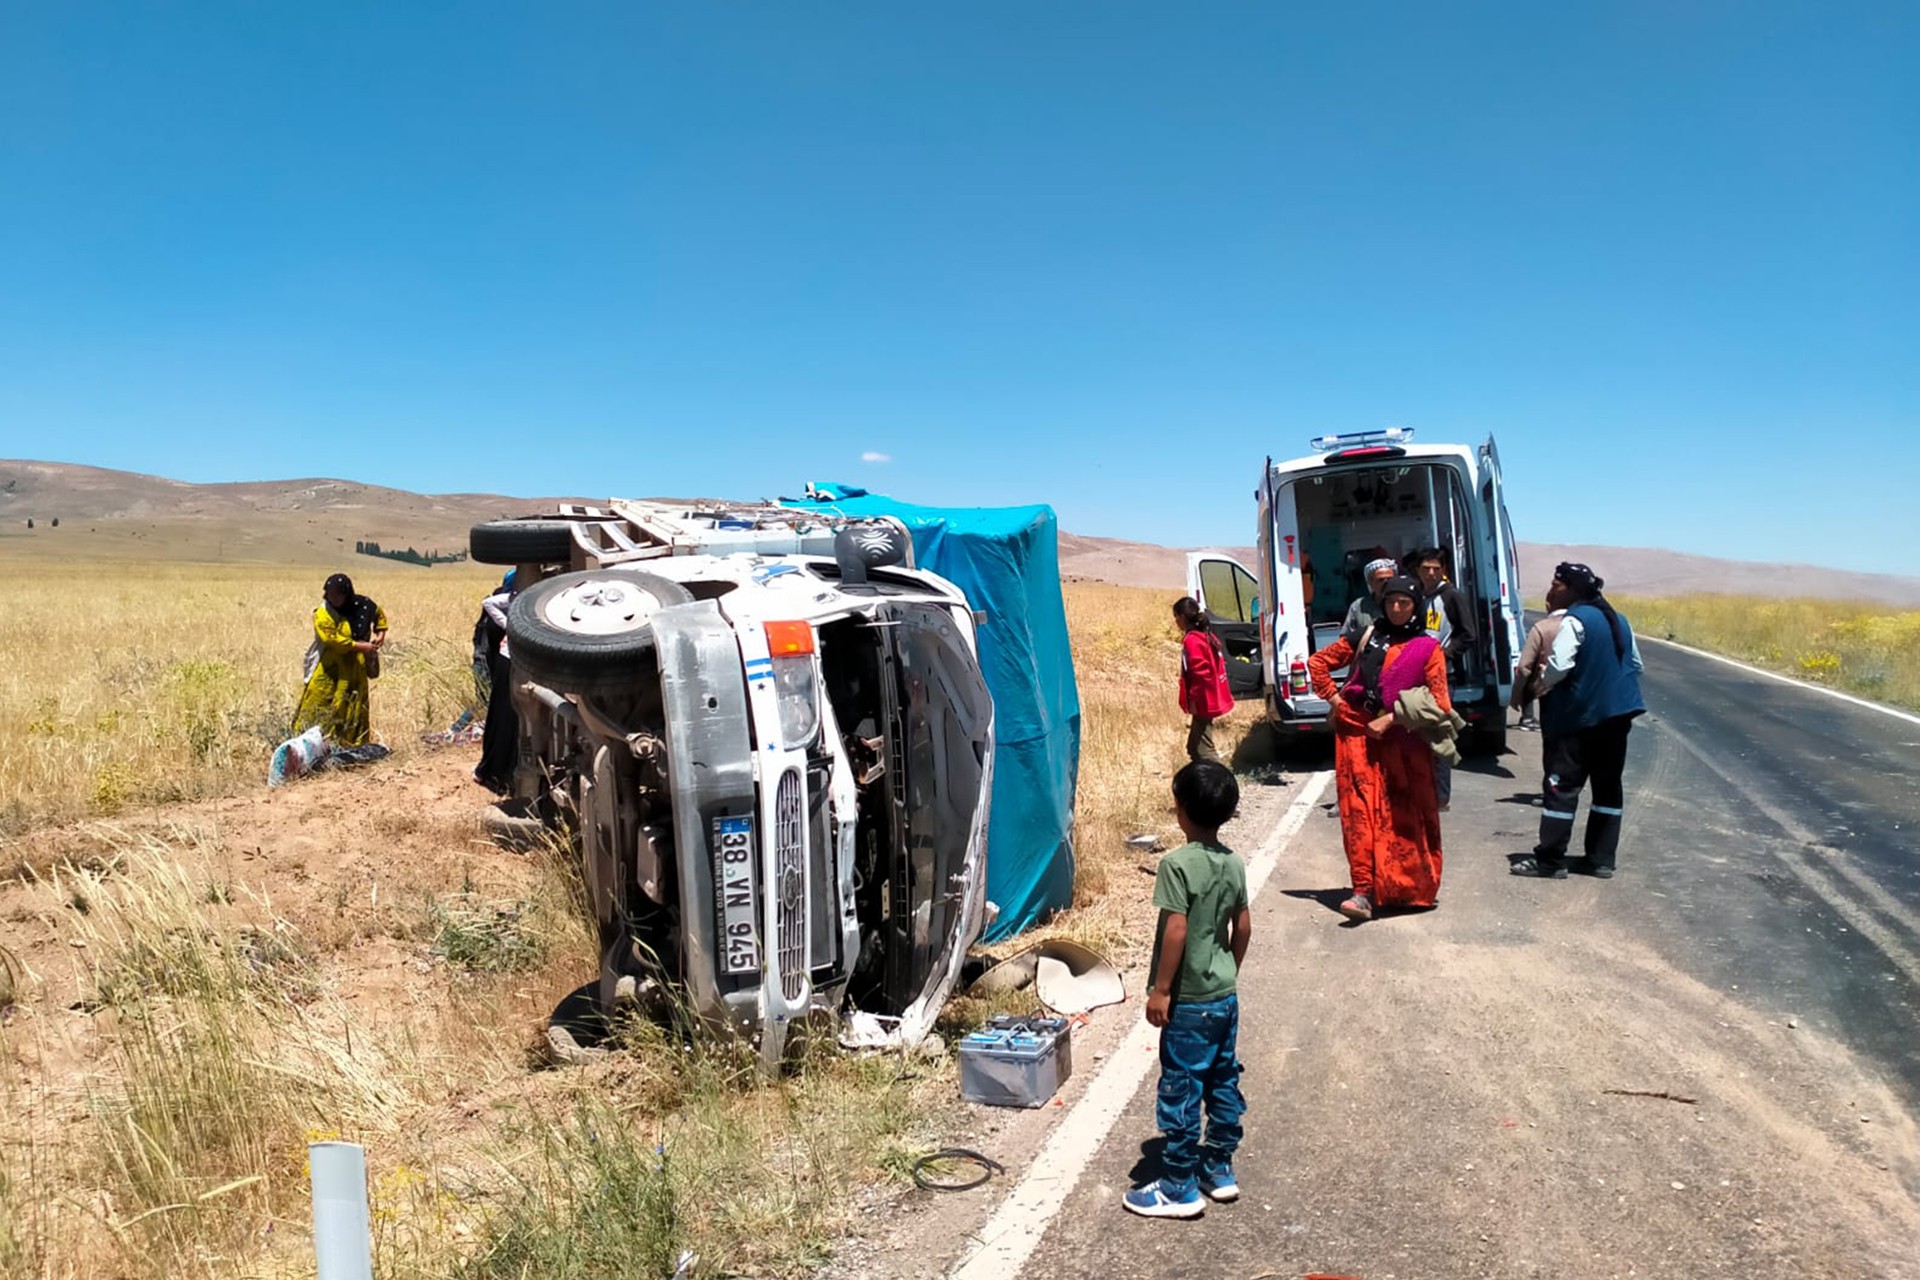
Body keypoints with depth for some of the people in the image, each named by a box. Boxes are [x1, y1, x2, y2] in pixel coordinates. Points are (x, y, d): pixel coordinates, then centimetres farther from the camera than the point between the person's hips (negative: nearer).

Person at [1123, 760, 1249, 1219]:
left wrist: (1160, 990, -14)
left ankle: (1179, 1188, 11)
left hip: (1189, 1000, -8)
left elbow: (1176, 931, -22)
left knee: (1181, 1090, 2)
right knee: (1223, 1083, 17)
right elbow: (1243, 927, 10)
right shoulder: (1234, 863, 3)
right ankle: (1219, 1170, 30)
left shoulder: (1178, 864, -19)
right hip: (1225, 996, 8)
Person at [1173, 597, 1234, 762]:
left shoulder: (1192, 641, -16)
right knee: (1194, 748, 17)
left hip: (1203, 703, -10)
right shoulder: (1205, 636, 13)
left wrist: (1193, 700, -17)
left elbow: (1200, 674, -22)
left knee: (1203, 750, -8)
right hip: (1209, 700, 10)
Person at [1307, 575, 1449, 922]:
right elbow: (1318, 662, 17)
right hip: (1357, 731, 1)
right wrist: (1335, 699, 4)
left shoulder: (1428, 648, 4)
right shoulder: (1366, 636, 10)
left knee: (1404, 816, 7)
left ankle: (1412, 887, 24)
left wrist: (1390, 719, -10)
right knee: (1360, 813, -6)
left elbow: (1439, 702, -3)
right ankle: (1365, 892, -8)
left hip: (1402, 740, -1)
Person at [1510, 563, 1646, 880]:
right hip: (1617, 714, 8)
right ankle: (1602, 859, 16)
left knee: (1562, 785, -4)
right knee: (1608, 786, 12)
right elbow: (1636, 665, 20)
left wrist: (1541, 686, -7)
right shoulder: (1617, 620, 13)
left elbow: (1558, 664, -24)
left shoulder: (1575, 621, -14)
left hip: (1579, 715, -8)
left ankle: (1550, 860, -3)